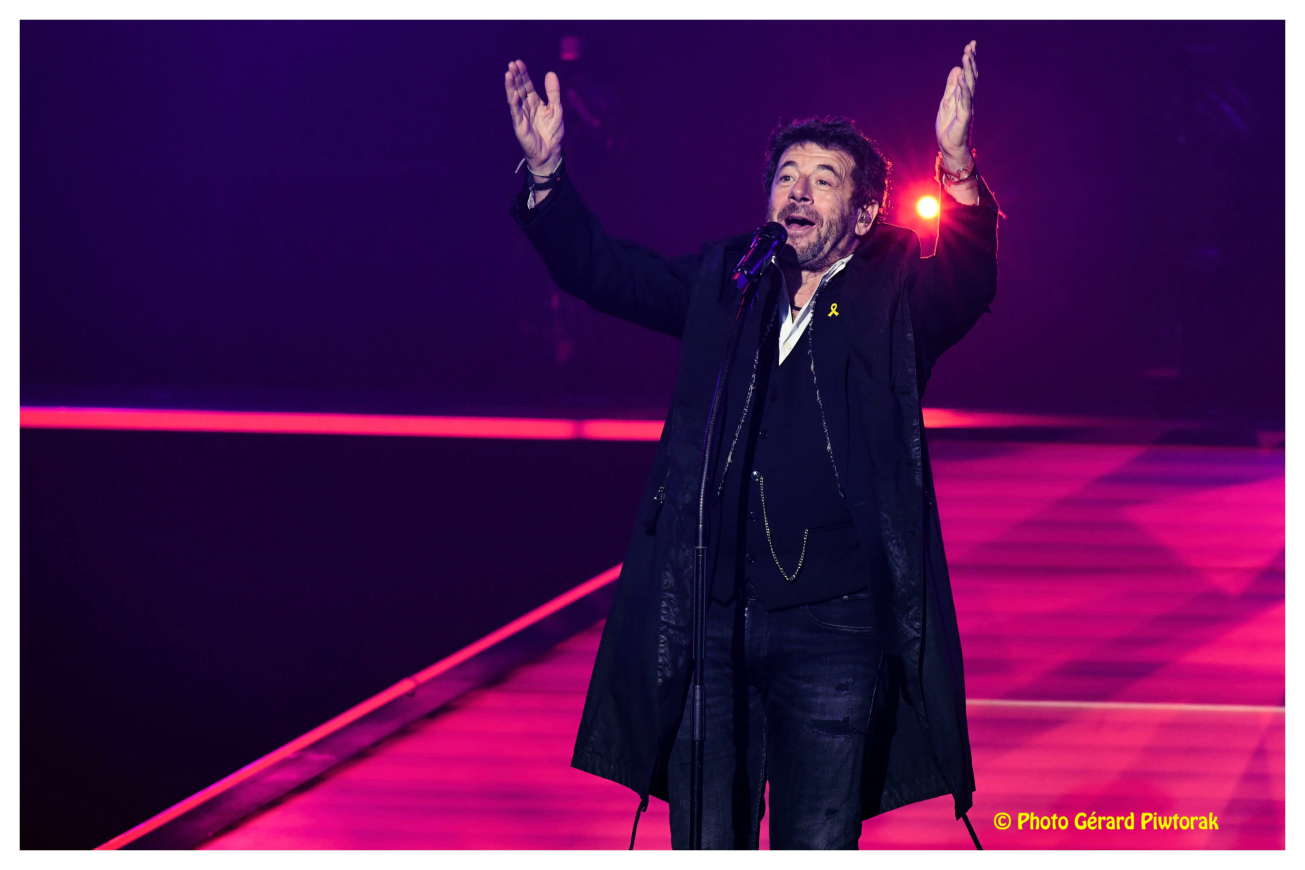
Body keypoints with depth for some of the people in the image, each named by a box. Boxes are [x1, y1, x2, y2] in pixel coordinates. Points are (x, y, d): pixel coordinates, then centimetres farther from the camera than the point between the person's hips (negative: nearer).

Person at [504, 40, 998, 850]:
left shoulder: (896, 298, 3)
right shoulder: (722, 281, 12)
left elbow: (969, 276, -16)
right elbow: (599, 268, 10)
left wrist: (958, 167, -35)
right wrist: (547, 173, -8)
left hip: (834, 629, -2)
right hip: (709, 623, 2)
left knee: (818, 849, 2)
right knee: (706, 847, 5)